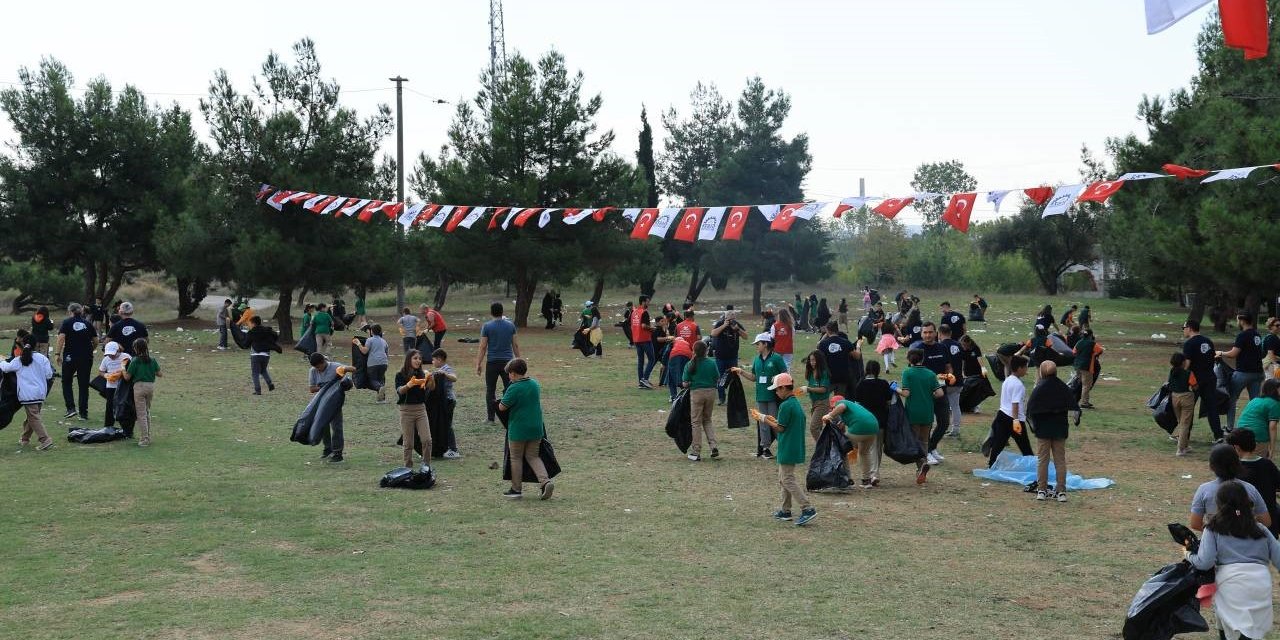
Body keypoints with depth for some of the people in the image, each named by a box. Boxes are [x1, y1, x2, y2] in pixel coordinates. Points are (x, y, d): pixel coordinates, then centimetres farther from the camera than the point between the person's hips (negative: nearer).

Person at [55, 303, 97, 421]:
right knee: (84, 385, 6)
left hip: (70, 357, -2)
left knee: (66, 383, 13)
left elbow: (61, 338, -13)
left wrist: (58, 354, -13)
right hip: (86, 358, 2)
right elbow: (95, 341, 8)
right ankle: (83, 413, 5)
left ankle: (71, 408, -1)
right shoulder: (88, 323, 8)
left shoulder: (67, 322, 1)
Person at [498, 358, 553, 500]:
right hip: (536, 429, 6)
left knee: (516, 458, 10)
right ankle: (545, 481, -6)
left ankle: (516, 489, 17)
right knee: (533, 456, 14)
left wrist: (500, 403, 5)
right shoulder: (535, 384, 4)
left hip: (518, 430, -6)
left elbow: (502, 407, -15)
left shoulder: (513, 389, -17)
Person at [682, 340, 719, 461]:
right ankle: (713, 446, 4)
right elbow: (717, 379, 4)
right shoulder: (712, 363, -2)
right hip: (711, 392, 3)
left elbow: (685, 384, -7)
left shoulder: (690, 365, -8)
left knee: (696, 422, 6)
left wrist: (689, 385, 14)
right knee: (707, 420, 20)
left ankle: (696, 453, 8)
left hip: (696, 393, -3)